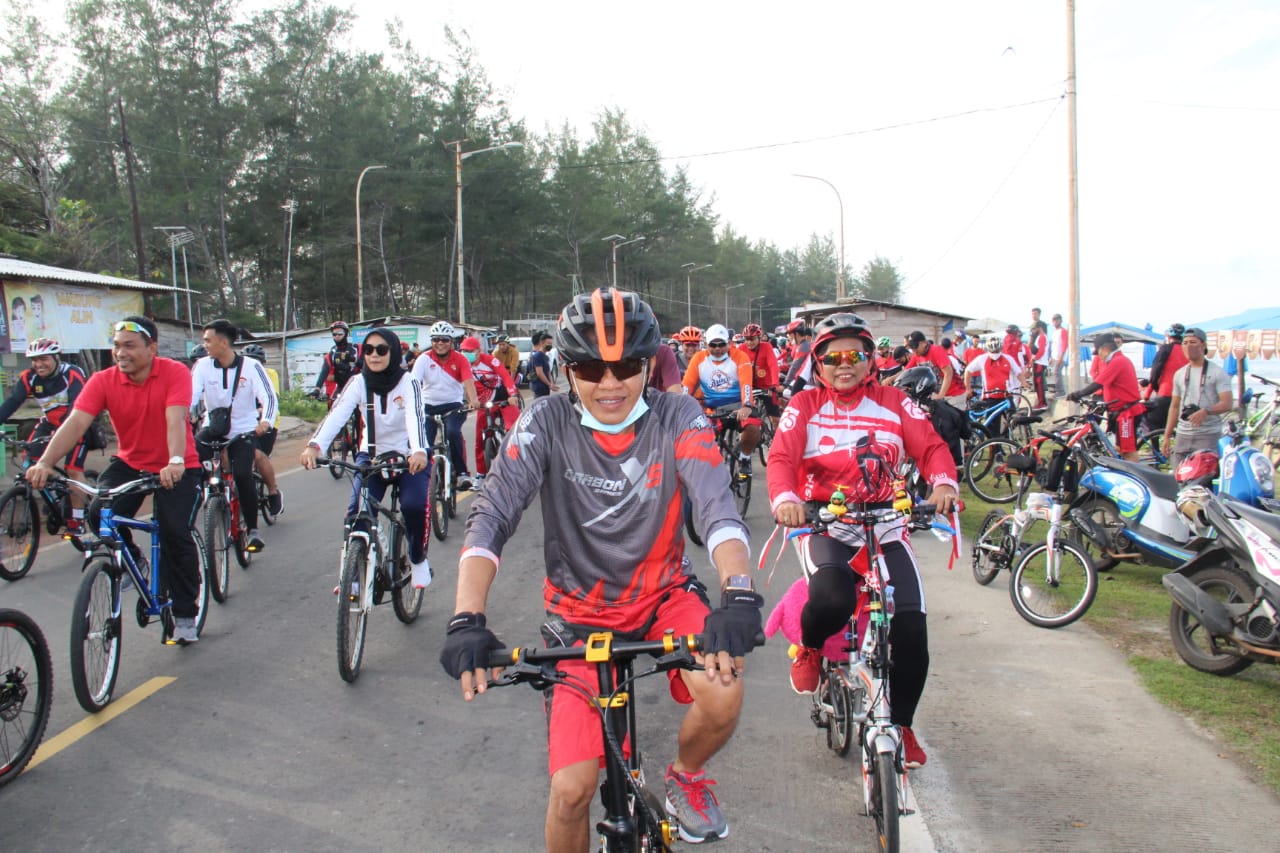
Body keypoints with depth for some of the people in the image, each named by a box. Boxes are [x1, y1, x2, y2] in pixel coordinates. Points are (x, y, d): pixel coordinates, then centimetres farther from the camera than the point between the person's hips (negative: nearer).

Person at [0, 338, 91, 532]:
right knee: (30, 460, -12)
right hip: (49, 422, 5)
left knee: (73, 469, -15)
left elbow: (77, 406, -35)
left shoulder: (72, 374, -25)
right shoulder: (28, 378, -11)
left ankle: (77, 519, -7)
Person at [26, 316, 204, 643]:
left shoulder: (175, 373, -18)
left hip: (176, 468, -3)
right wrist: (44, 462, -36)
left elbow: (175, 419, -31)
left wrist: (175, 462, -48)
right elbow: (75, 422, -21)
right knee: (99, 515, -21)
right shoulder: (103, 381, -10)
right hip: (129, 463, 3)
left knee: (175, 534, -13)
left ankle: (185, 613, 5)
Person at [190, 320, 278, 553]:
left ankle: (253, 530, -8)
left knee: (242, 474, -22)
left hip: (243, 431, -2)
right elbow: (191, 397, -13)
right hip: (212, 429, 3)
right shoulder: (202, 366, -5)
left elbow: (269, 397, -15)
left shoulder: (251, 366, -10)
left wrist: (265, 421, -34)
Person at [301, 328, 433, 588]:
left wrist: (419, 451, -50)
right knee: (357, 510, -16)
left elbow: (416, 416, -31)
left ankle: (419, 560, 3)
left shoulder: (408, 382, -13)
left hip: (409, 456, -2)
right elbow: (337, 414, -22)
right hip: (371, 455, 3)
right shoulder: (358, 382, -7)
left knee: (415, 506, -23)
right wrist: (314, 445, -40)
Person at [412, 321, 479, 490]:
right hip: (429, 406, 1)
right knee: (424, 443, -9)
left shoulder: (460, 359, -5)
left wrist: (473, 400, -40)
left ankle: (462, 472, -16)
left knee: (453, 432, -28)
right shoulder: (424, 359, -5)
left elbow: (468, 381, -21)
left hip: (453, 405, -1)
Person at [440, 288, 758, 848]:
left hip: (663, 595, 1)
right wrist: (467, 620, -37)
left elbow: (719, 509, -26)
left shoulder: (677, 419, -13)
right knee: (571, 791, -8)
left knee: (722, 698, -27)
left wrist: (738, 594, -45)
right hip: (581, 612, 0)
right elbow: (491, 517, -22)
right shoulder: (547, 422, -14)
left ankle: (686, 777, 9)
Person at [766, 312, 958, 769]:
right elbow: (782, 458, -11)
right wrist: (784, 498, -32)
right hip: (823, 522, -2)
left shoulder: (894, 402, 7)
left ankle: (900, 724, 17)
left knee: (911, 629, -9)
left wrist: (942, 482, -24)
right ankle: (809, 648, 4)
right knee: (832, 599, -34)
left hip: (883, 523, 3)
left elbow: (931, 446, -2)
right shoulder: (805, 405, 2)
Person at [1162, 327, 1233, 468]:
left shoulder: (1217, 373, 0)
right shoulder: (1179, 374, 17)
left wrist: (1206, 411, -29)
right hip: (1183, 435, 5)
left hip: (1208, 435, -5)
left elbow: (1227, 404, -9)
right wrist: (1167, 436, 14)